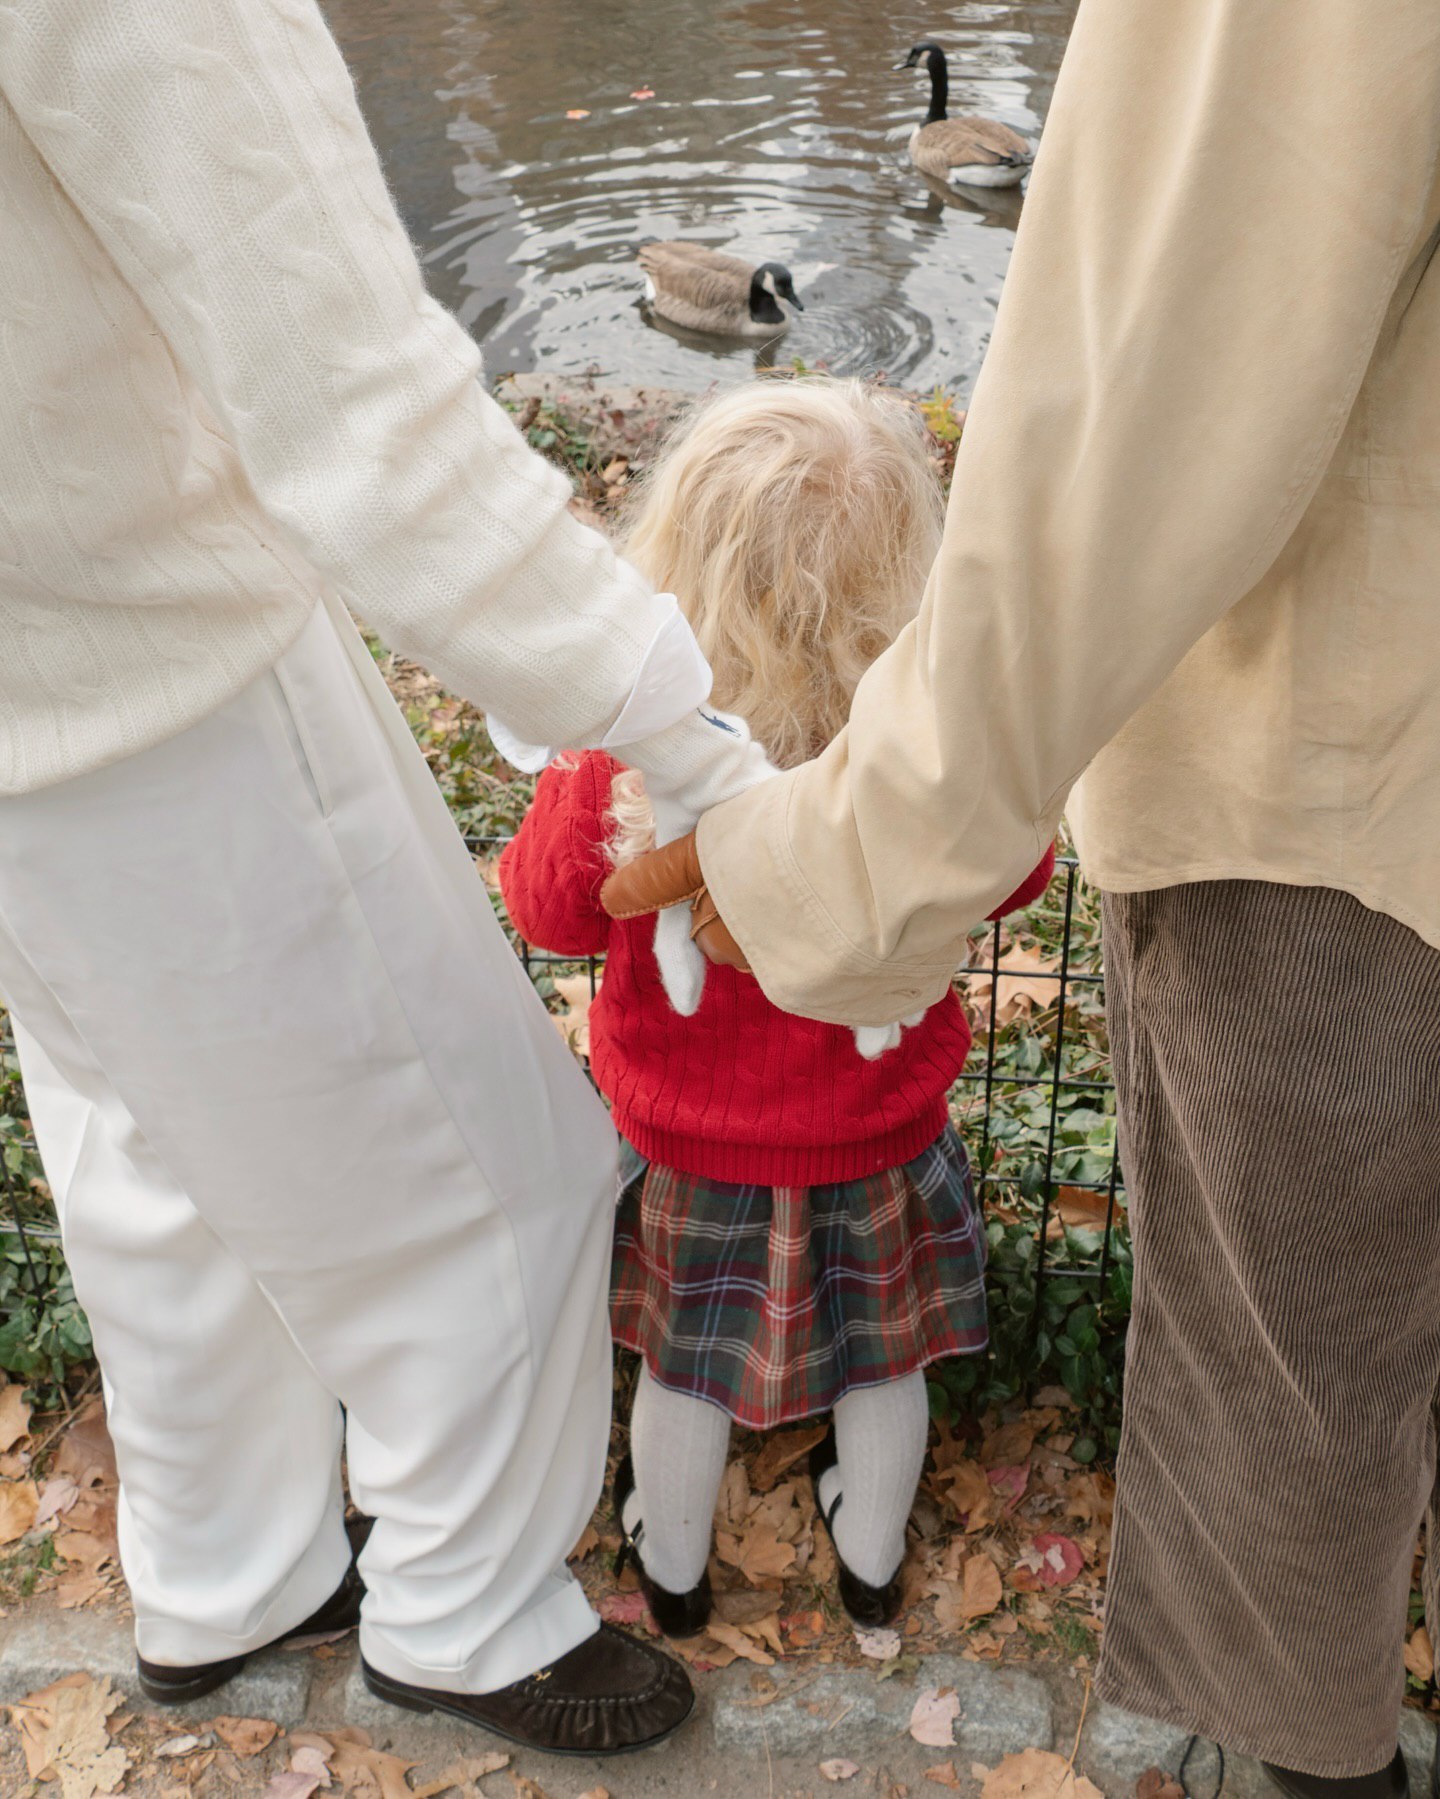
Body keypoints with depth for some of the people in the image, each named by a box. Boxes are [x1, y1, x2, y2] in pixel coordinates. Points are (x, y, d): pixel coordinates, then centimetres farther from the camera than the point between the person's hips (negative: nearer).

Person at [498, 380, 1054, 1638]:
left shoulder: (622, 771, -29)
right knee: (883, 1360, 26)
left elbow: (549, 909, -10)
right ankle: (873, 1560, 50)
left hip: (686, 1142, 0)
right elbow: (1016, 875, -7)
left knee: (685, 1363, 24)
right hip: (876, 1139, 1)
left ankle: (672, 1567, 49)